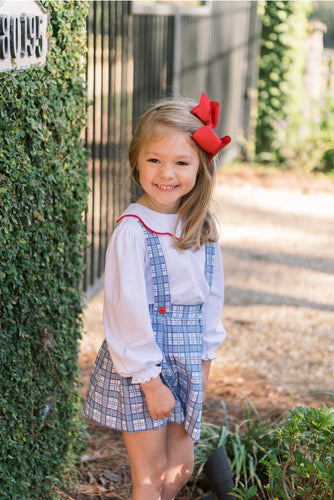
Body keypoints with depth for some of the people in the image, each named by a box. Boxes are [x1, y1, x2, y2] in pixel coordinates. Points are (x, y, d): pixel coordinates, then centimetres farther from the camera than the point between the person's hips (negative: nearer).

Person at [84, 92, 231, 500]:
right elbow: (128, 311, -18)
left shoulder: (201, 228, 1)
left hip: (185, 363, 6)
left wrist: (204, 360, 12)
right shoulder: (132, 231, -18)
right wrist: (150, 380, -16)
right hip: (139, 363, -6)